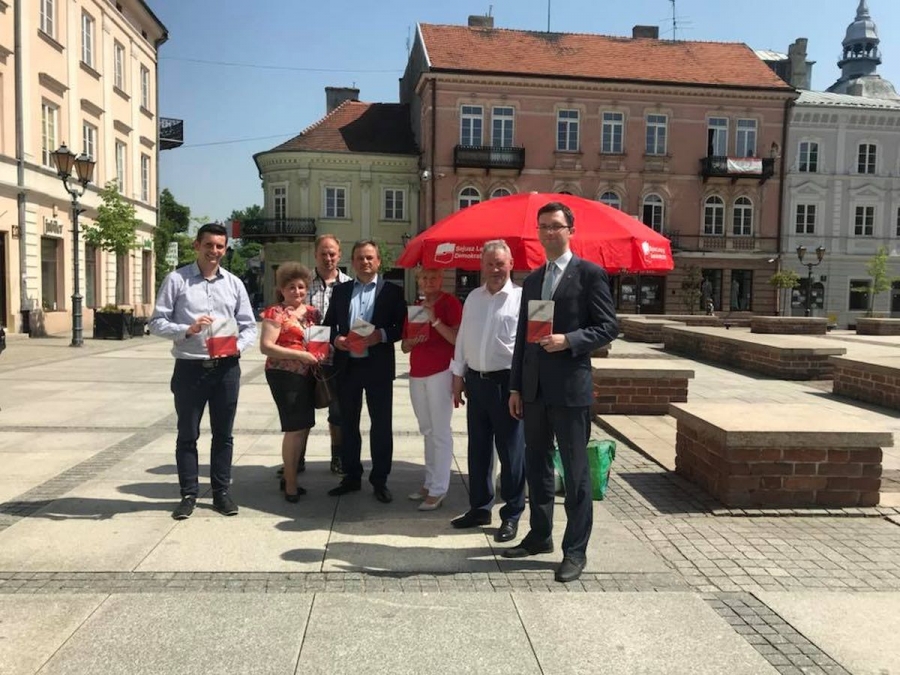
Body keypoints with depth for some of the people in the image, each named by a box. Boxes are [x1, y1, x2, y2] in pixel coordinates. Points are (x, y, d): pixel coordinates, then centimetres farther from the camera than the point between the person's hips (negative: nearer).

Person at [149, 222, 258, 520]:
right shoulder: (176, 280, -1)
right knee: (187, 434, 7)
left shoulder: (234, 283, 7)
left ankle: (221, 492, 22)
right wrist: (186, 330, -21)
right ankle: (188, 494, 19)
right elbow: (156, 322, -4)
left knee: (223, 434, 10)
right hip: (190, 367, -2)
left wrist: (238, 345, -12)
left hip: (226, 368, 2)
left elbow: (249, 326, 8)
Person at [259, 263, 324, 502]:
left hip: (307, 375, 7)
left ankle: (289, 476, 27)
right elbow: (266, 346, -14)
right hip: (284, 374, -7)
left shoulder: (311, 312, 13)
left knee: (304, 427, 12)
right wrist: (299, 355, -20)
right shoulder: (276, 313, -6)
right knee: (296, 428, -7)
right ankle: (291, 485, 5)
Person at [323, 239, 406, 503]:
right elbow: (329, 323, 13)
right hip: (346, 365, 3)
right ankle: (351, 476, 24)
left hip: (378, 366, -3)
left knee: (381, 425, 4)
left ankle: (380, 480, 16)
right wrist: (336, 338, -7)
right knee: (347, 424, 11)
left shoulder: (392, 291, 1)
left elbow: (402, 327, -2)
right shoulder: (340, 290, 11)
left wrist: (382, 335, -19)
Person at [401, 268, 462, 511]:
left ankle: (438, 490, -2)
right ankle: (429, 482, 19)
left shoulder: (450, 303, -4)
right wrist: (412, 341, -6)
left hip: (440, 372, -7)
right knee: (427, 431, 12)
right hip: (416, 373, 7)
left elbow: (458, 339, -13)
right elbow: (404, 346, 16)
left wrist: (434, 320, -20)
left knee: (440, 432, -5)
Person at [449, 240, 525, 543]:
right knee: (478, 448, 14)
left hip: (507, 381, -6)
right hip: (475, 380, 6)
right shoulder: (472, 298, 11)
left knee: (510, 450, 4)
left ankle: (512, 515, 17)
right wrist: (458, 377, 14)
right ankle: (479, 508, 28)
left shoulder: (521, 297, -8)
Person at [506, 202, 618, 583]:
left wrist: (568, 340, -21)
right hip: (534, 388, 7)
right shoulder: (532, 280, 15)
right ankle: (540, 535, 29)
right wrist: (516, 387, 12)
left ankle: (575, 550, 11)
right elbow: (522, 336, 15)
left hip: (570, 387, -6)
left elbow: (608, 327, -7)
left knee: (575, 470, 1)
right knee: (537, 465, 15)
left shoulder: (589, 274, -4)